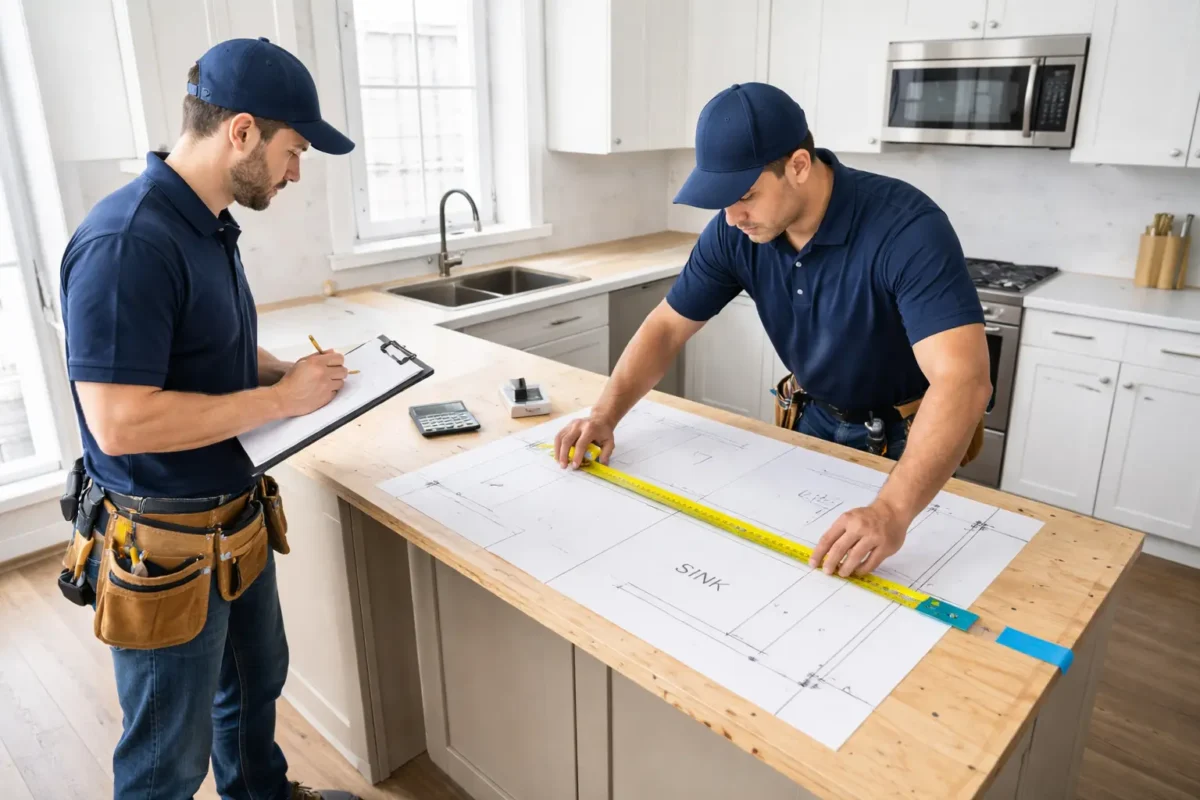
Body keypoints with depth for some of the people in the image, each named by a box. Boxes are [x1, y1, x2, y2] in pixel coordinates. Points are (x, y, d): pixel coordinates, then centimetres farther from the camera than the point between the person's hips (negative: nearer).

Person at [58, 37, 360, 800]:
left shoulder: (209, 224, 4)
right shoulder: (127, 243, -26)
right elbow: (121, 423, -29)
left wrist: (284, 370, 2)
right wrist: (281, 398, -22)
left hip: (236, 520, 9)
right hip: (165, 546, -9)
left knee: (257, 682, 29)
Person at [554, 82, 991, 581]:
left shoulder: (907, 226, -35)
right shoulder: (735, 232, -18)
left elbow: (963, 379, -44)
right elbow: (668, 326, -8)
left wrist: (892, 512, -57)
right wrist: (605, 414, -22)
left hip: (906, 438, -4)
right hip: (813, 420, 5)